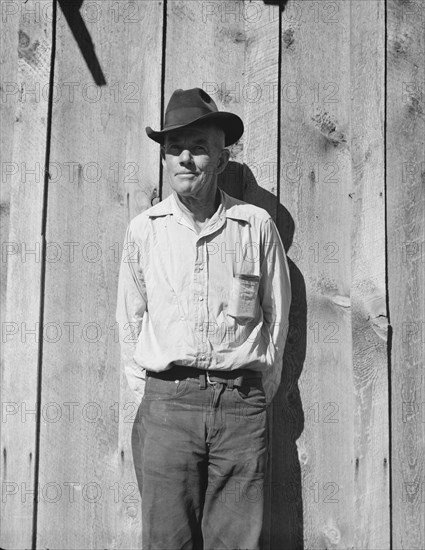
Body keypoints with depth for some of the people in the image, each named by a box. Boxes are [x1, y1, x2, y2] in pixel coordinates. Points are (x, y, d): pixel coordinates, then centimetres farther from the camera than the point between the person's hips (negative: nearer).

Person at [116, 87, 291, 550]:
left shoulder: (256, 225, 3)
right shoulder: (143, 229, 5)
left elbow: (277, 315, 10)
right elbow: (130, 319, 12)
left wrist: (260, 393, 10)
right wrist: (145, 392, 10)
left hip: (240, 403, 0)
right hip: (166, 403, 1)